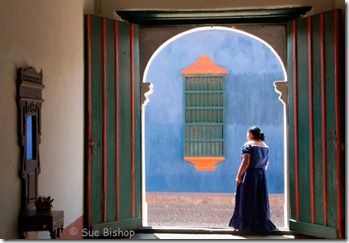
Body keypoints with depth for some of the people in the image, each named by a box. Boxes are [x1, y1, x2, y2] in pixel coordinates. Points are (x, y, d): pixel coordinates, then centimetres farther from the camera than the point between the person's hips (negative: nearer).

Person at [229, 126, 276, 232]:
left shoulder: (248, 145, -11)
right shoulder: (265, 146, 11)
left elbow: (245, 163, -18)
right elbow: (266, 163, 14)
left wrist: (239, 176, -15)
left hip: (249, 175, -6)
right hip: (262, 176, 6)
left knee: (248, 200, 0)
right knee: (260, 201, 10)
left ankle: (247, 225, 2)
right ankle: (262, 224, 12)